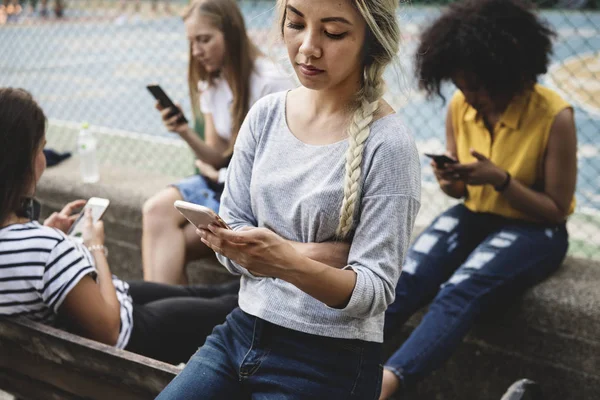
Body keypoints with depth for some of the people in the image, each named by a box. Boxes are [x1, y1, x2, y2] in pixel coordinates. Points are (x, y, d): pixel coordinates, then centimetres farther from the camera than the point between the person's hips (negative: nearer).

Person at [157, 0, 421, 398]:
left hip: (329, 361, -5)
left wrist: (291, 264, -34)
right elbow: (232, 227, 2)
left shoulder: (388, 144, -15)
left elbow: (374, 290, -16)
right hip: (242, 331, 5)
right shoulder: (265, 114, 0)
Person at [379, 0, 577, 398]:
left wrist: (500, 179, -27)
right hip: (475, 215, 5)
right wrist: (450, 181, -16)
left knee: (460, 292, -34)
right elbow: (462, 192, 9)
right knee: (405, 279, -25)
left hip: (534, 229, -5)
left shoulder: (554, 116, -19)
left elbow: (556, 211, -12)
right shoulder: (460, 107, -4)